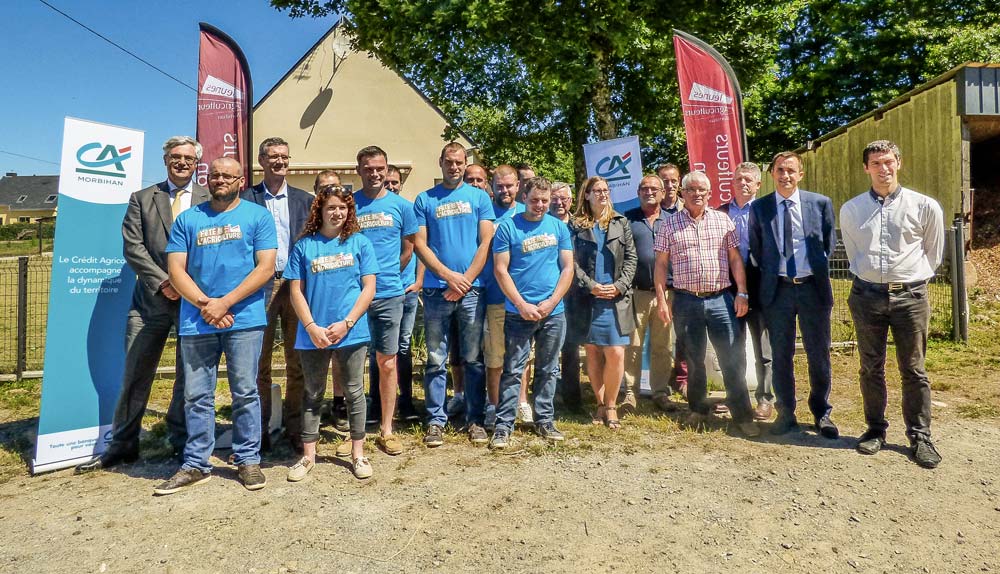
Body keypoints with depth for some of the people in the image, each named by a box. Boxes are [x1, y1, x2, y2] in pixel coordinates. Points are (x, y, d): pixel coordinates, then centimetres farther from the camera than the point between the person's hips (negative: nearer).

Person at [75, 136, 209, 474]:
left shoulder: (211, 199, 6)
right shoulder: (142, 198, 11)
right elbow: (133, 247, 2)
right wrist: (163, 282, -10)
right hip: (152, 298, 2)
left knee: (190, 376, 7)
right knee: (136, 374, 6)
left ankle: (182, 443, 21)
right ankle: (123, 445, 19)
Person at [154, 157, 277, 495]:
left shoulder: (258, 216, 4)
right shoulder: (187, 219, 13)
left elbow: (266, 267, -5)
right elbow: (176, 270, 6)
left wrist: (225, 302, -12)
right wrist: (204, 303, -10)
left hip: (244, 318, -3)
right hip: (196, 320, 3)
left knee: (245, 392, 3)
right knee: (196, 396, 8)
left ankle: (248, 460, 16)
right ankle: (195, 465, 19)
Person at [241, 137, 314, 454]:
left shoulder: (304, 199, 11)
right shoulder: (247, 198, 4)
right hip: (261, 286, -2)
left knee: (297, 362, 6)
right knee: (259, 362, 5)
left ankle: (295, 428, 17)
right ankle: (260, 429, 17)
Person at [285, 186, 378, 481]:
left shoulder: (360, 243, 2)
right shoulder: (304, 246, 4)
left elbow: (369, 288, -2)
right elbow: (296, 291, 2)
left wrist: (346, 324, -11)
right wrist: (311, 327, -10)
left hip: (352, 332, -1)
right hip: (313, 333, 1)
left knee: (354, 392, 9)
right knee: (313, 394, 12)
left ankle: (358, 452, 22)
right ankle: (308, 455, 24)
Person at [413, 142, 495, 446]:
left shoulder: (479, 197, 7)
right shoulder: (425, 200, 8)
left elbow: (485, 242, 1)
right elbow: (420, 244, 1)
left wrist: (466, 280, -8)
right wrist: (450, 276, -9)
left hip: (472, 289, 0)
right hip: (437, 290, 0)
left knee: (474, 359, 6)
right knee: (435, 360, 6)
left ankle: (475, 420, 17)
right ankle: (435, 420, 16)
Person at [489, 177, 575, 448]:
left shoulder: (559, 227, 8)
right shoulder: (508, 227, -1)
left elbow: (568, 268, 5)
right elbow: (500, 270, -6)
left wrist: (551, 302, -7)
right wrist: (522, 305, -12)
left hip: (553, 312, 3)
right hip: (518, 311, -3)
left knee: (548, 370, 12)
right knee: (513, 370, -1)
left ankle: (544, 420, 25)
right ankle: (503, 425, 7)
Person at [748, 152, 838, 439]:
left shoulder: (821, 203, 2)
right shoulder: (759, 207, 2)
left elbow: (830, 242, 11)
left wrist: (818, 269, 7)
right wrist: (769, 273, 6)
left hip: (813, 286, 0)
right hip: (777, 289, 0)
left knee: (819, 354, 8)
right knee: (781, 355, 7)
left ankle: (821, 413, 24)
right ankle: (786, 414, 21)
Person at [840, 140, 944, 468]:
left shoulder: (925, 207, 1)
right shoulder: (850, 210, 5)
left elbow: (933, 254, 12)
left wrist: (913, 280, 13)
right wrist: (869, 277, 14)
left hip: (910, 296, -1)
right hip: (867, 295, 1)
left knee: (913, 370, 5)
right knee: (870, 368, 9)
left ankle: (920, 437, 16)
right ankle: (875, 429, 22)